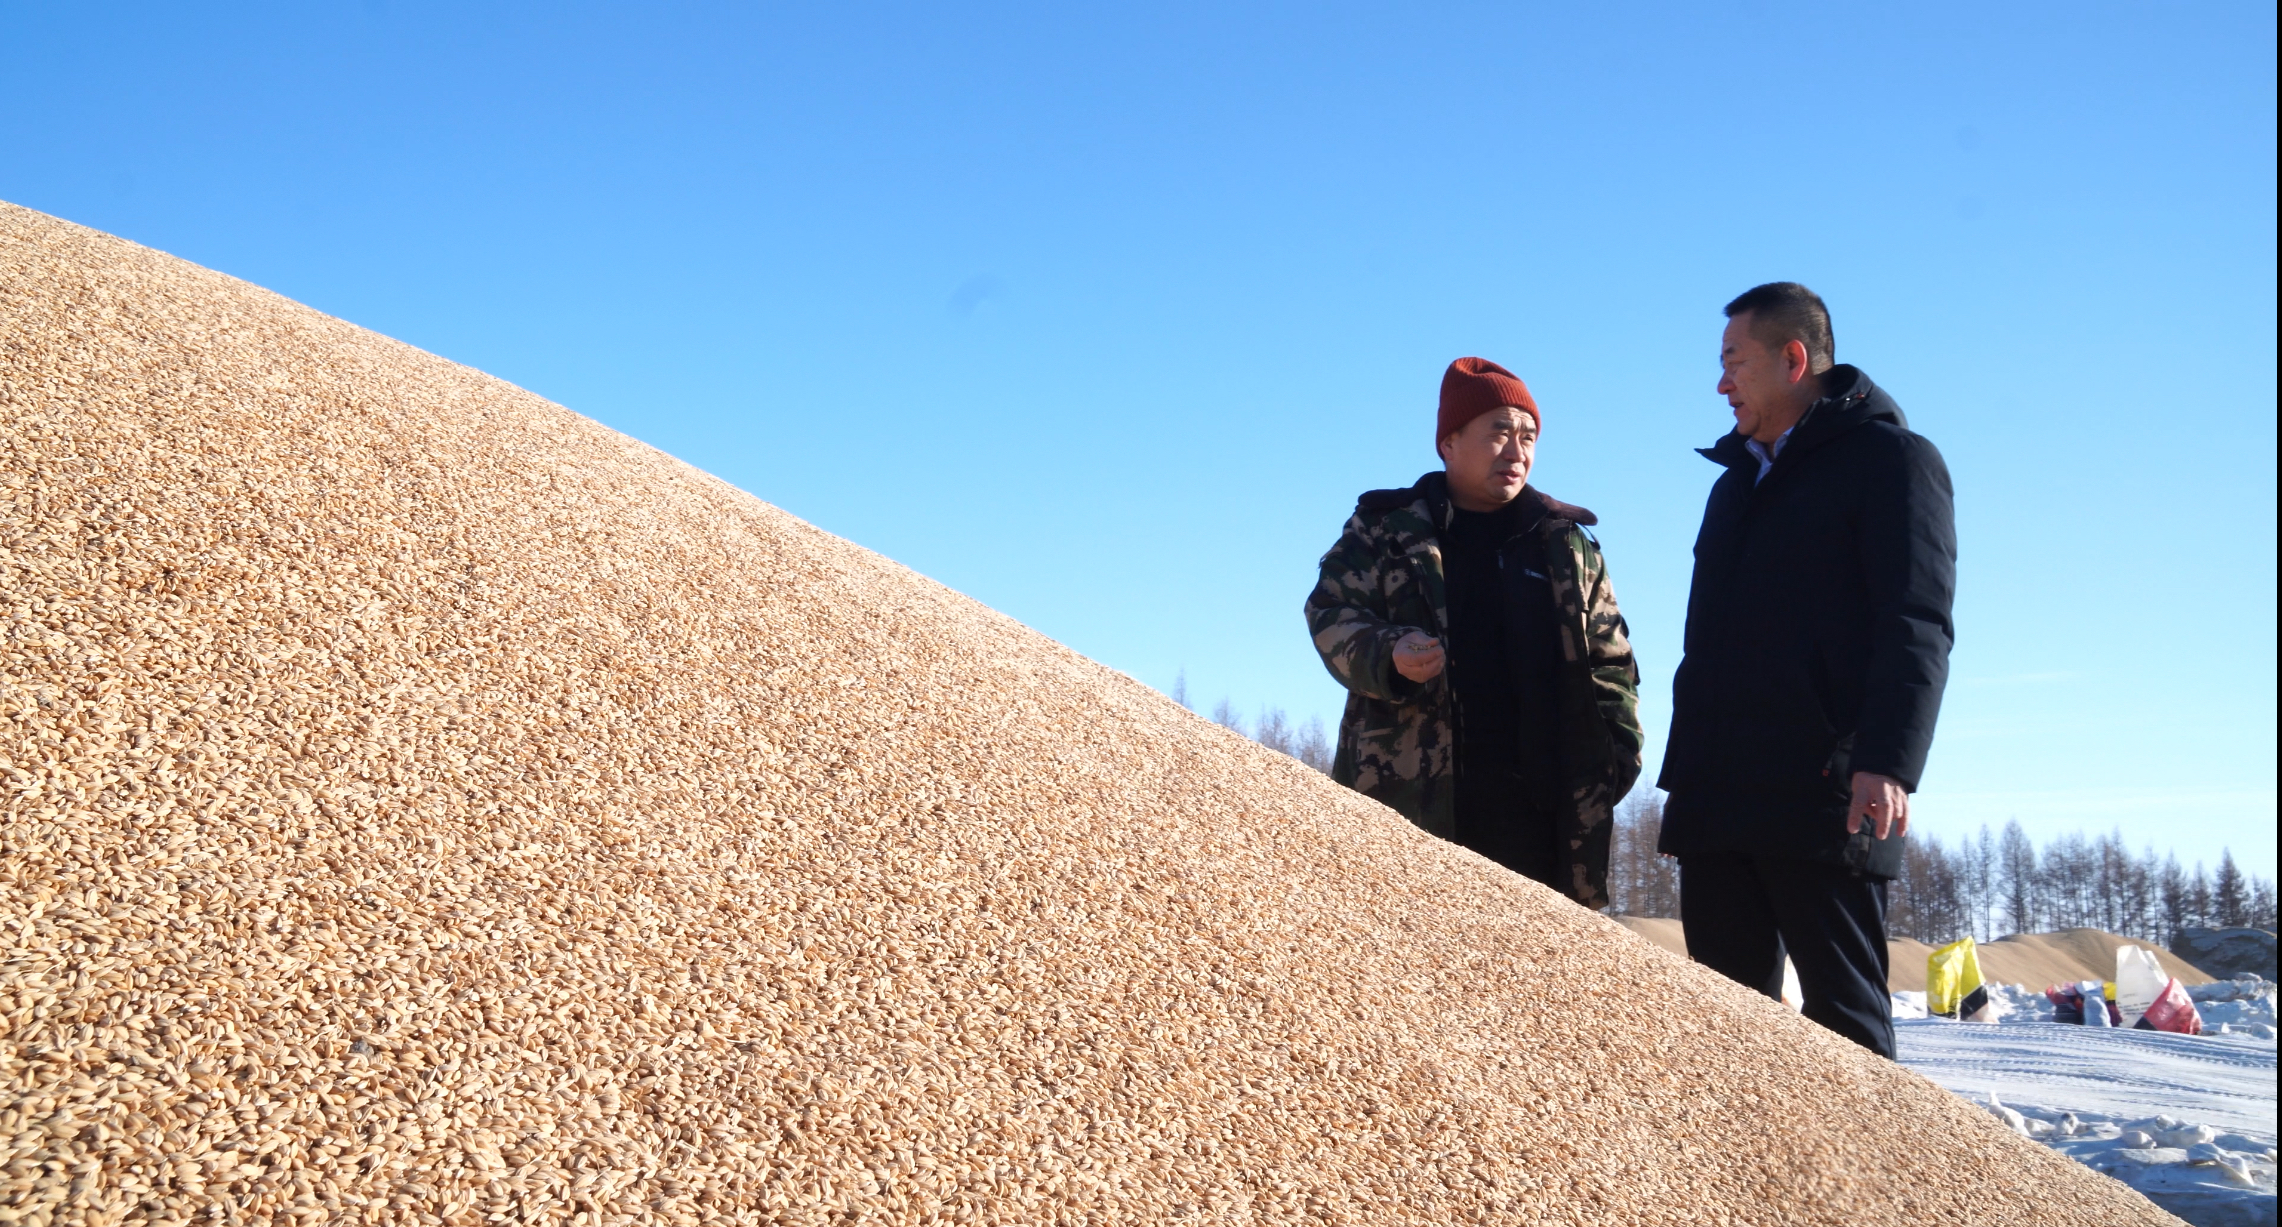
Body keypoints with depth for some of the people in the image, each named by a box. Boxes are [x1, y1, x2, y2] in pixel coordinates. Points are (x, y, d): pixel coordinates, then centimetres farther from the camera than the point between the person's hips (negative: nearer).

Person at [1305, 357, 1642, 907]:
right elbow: (1331, 614, 2)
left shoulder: (1568, 545, 18)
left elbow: (1610, 661, 19)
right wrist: (1387, 654, -19)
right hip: (1413, 796, -2)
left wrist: (1620, 746, 4)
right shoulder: (1386, 528, 10)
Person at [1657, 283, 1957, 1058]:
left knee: (1842, 1008, -4)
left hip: (1823, 795, -7)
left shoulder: (1887, 457, 0)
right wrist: (1685, 771, 21)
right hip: (1717, 800, 7)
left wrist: (1888, 761, -23)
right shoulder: (1738, 481, 24)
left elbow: (1917, 627, -11)